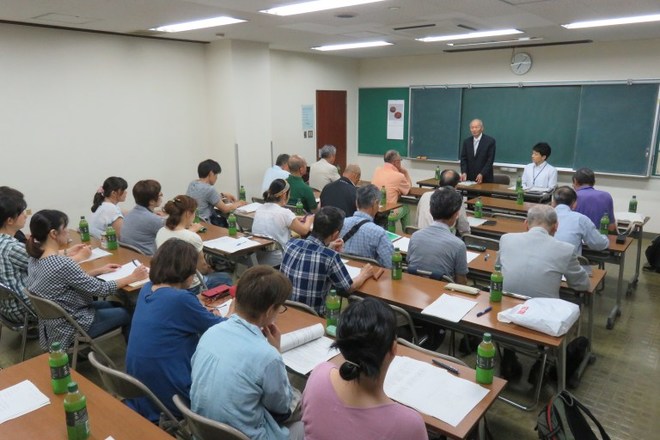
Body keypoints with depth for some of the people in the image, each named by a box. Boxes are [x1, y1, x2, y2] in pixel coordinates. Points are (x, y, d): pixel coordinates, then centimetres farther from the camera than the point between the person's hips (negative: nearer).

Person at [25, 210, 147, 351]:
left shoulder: (35, 259, -3)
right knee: (127, 313, 12)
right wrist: (132, 277, -10)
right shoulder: (62, 264, -31)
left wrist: (99, 271, 10)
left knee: (116, 305, 22)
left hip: (54, 322, 9)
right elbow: (100, 289, -22)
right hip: (72, 326, -9)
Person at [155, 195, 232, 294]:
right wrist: (209, 270, 13)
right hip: (190, 288, -7)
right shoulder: (193, 238, -26)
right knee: (227, 278, 21)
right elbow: (202, 267, -9)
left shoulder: (160, 232, -8)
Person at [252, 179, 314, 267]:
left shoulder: (259, 211, 2)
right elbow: (304, 231, -2)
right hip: (278, 262, -6)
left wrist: (295, 220, 23)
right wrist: (309, 220, 18)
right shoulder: (285, 213, -17)